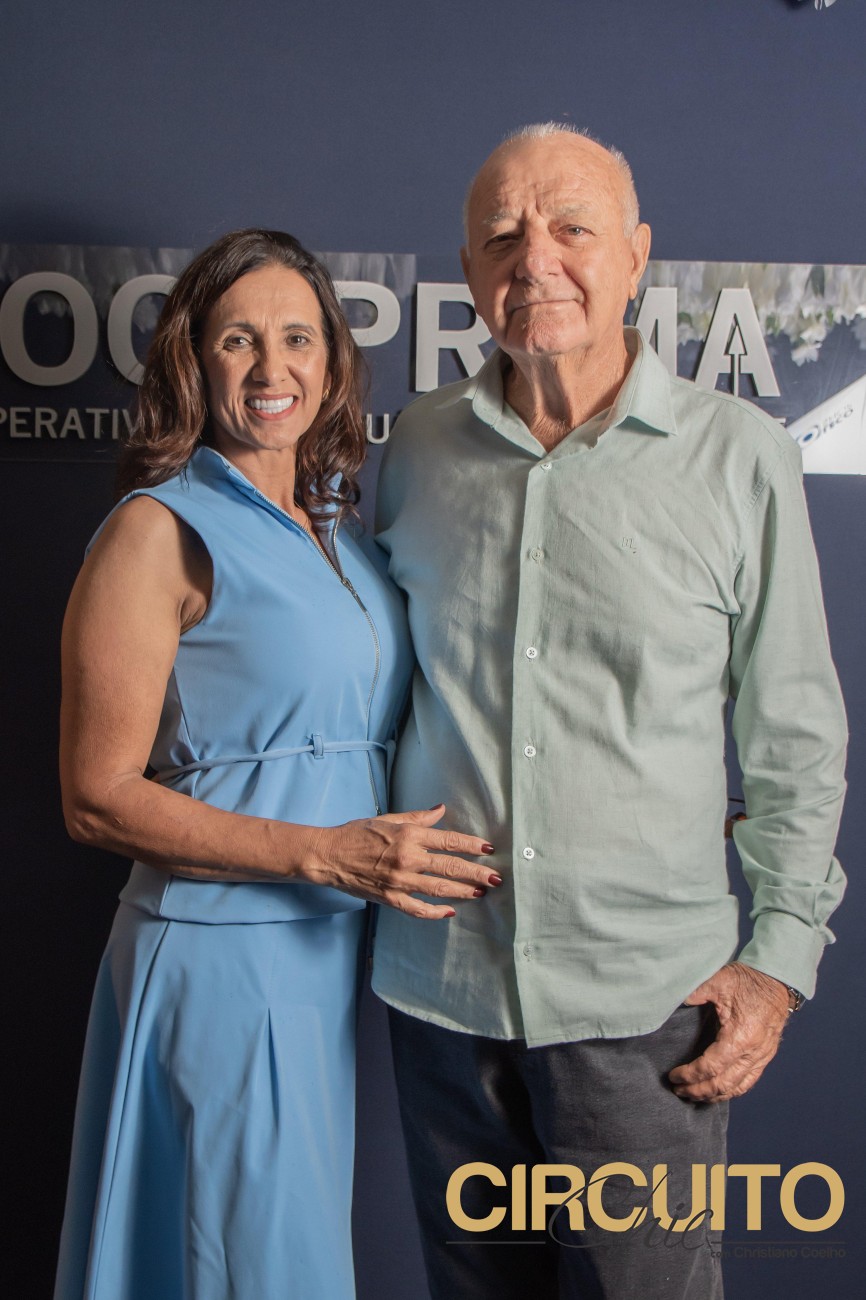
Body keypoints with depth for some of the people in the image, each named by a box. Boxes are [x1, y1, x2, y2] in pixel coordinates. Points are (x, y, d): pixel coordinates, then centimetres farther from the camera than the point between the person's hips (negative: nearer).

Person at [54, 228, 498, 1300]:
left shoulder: (345, 535, 11)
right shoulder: (160, 530, -9)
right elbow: (98, 798, -13)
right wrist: (324, 852, -20)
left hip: (341, 953, 7)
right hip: (221, 956, -6)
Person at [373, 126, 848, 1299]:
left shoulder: (739, 456, -5)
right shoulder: (417, 447, 2)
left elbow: (796, 737, -1)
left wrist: (780, 953, -4)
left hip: (644, 998, -3)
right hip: (439, 978, 3)